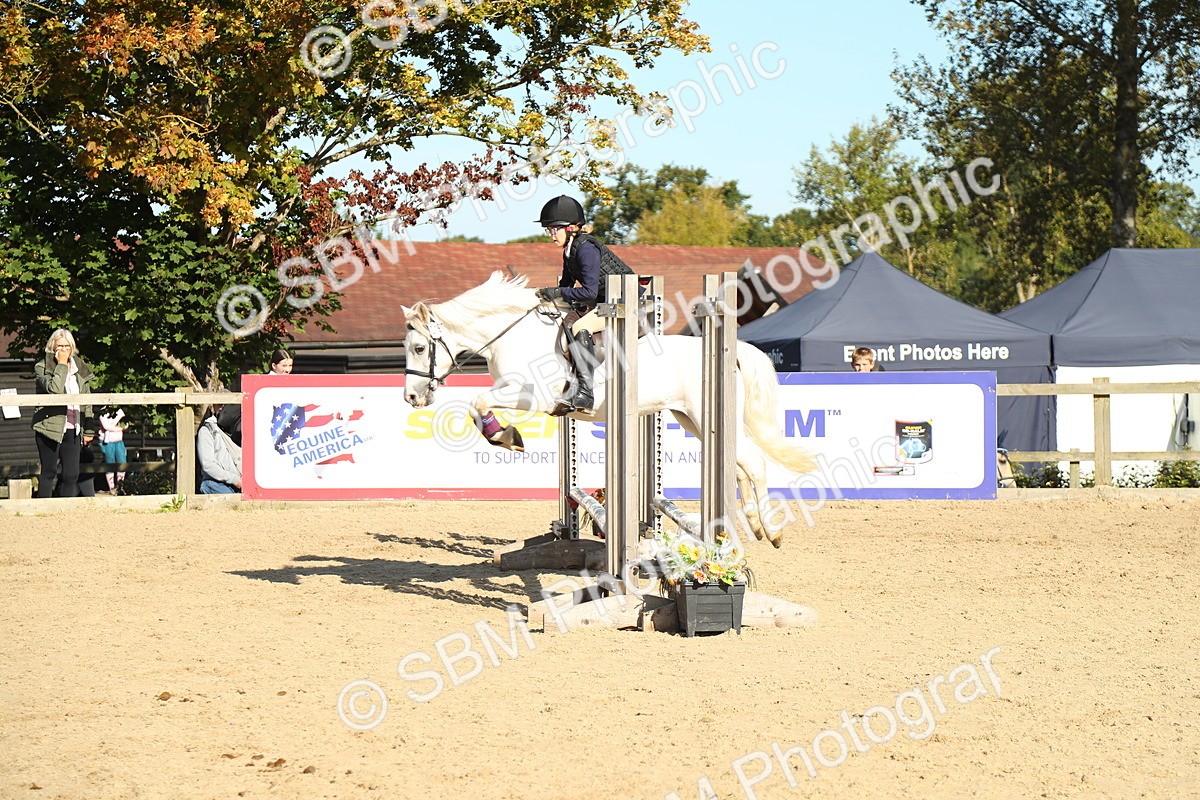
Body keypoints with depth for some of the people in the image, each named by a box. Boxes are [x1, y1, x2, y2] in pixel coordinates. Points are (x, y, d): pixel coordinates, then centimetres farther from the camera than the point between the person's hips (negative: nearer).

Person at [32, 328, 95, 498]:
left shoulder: (81, 369, 12)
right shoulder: (42, 368, -4)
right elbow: (55, 390, -23)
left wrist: (88, 429, 12)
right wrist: (61, 365, -17)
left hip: (72, 430, 5)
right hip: (50, 427, -4)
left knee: (72, 474, 3)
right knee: (48, 472, 0)